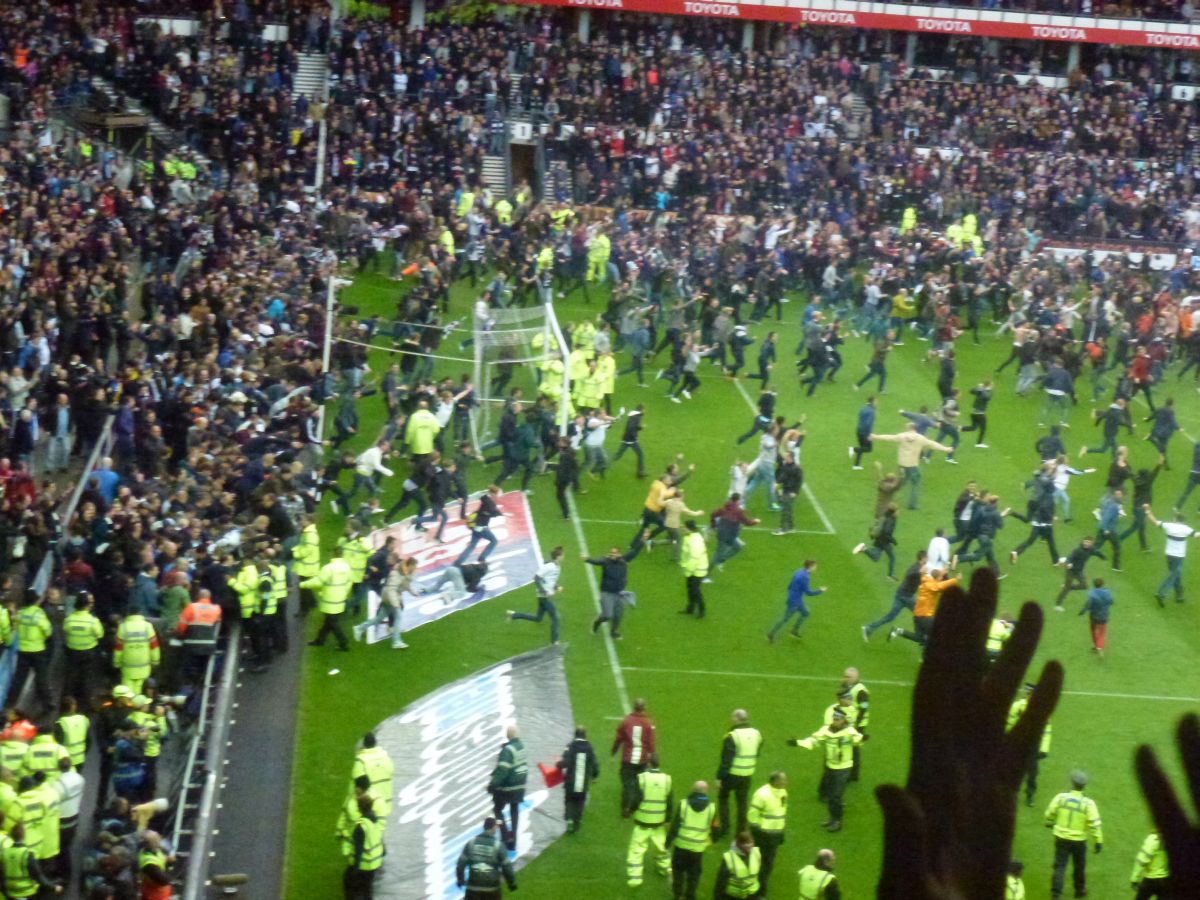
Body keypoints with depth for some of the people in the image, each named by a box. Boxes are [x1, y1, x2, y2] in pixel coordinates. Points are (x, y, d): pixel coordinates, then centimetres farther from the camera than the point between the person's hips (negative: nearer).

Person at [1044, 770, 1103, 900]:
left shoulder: (1061, 797, -11)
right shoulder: (1088, 803, -15)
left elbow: (1050, 813, 2)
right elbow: (1095, 823, -16)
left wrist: (1050, 823, 24)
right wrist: (1098, 841, -7)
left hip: (1061, 838, 1)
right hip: (1079, 840, -1)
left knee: (1059, 866, 5)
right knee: (1079, 866, 21)